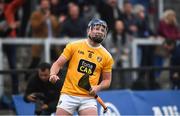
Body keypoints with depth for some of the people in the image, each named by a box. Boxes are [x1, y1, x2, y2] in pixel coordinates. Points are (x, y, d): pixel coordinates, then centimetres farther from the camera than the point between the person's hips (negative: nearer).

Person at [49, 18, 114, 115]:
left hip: (88, 98, 1)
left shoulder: (106, 56, 6)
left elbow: (107, 80, 13)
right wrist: (53, 75, -15)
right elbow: (58, 64, 5)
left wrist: (97, 88, -7)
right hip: (69, 95, -1)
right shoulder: (74, 46, 3)